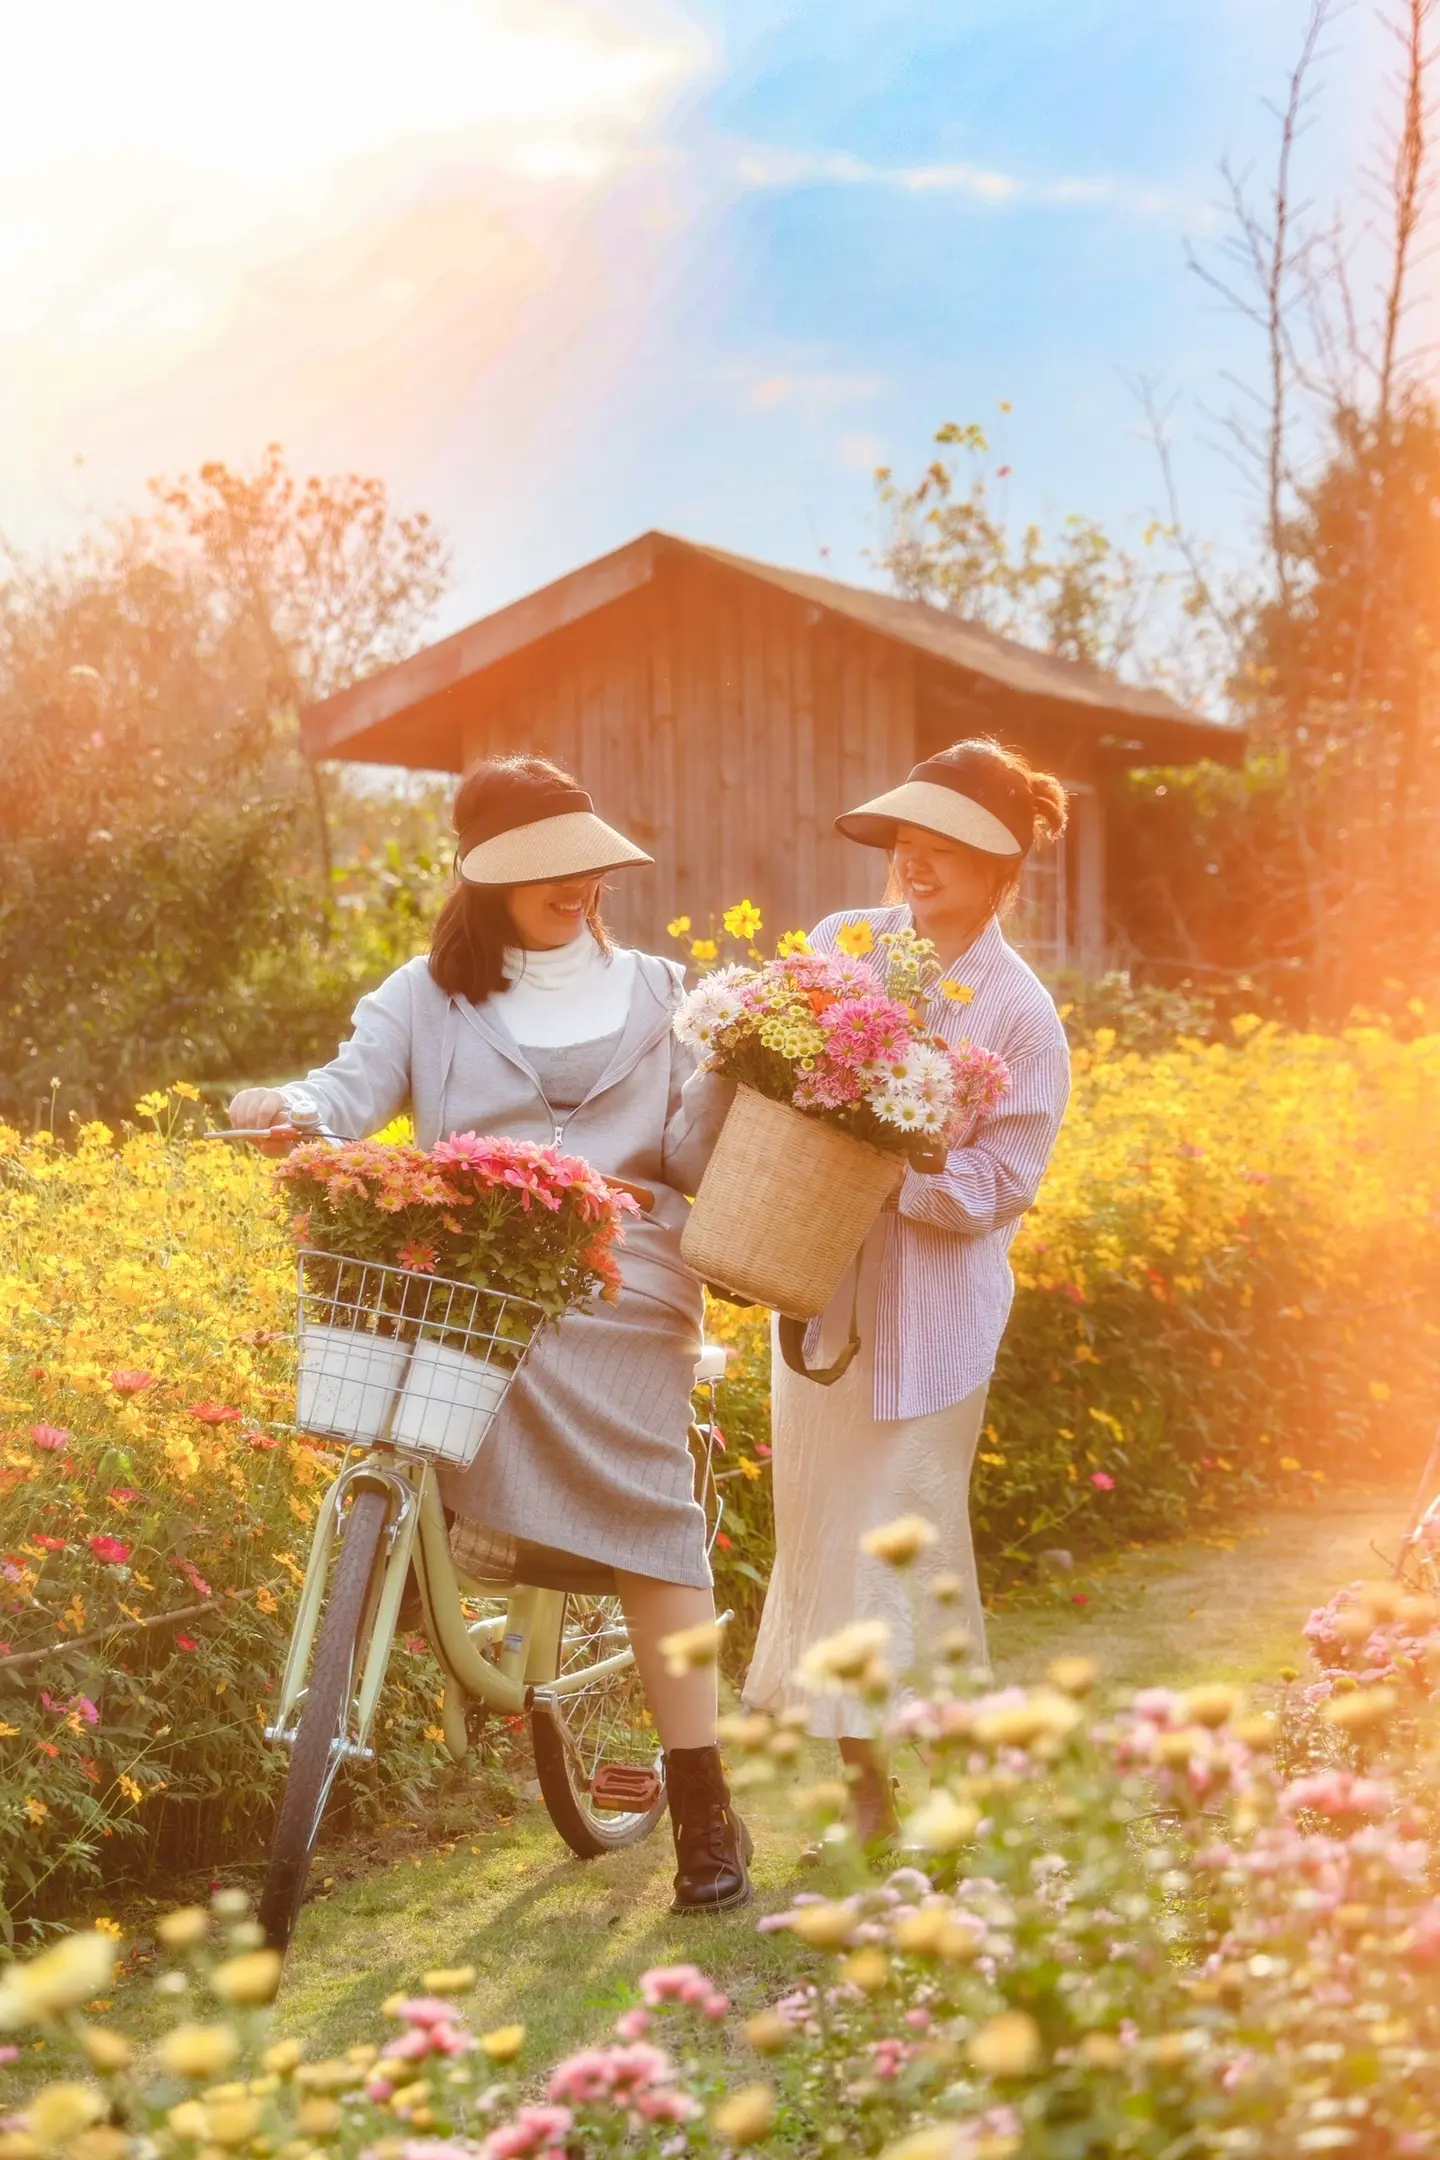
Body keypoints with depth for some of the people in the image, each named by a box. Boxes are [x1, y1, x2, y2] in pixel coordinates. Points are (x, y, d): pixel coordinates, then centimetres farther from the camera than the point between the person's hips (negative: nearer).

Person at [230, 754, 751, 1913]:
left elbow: (691, 1156, 8)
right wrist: (289, 1104, -28)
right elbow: (357, 1086, -5)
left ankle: (703, 1804, -5)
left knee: (650, 1517, -11)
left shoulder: (653, 992, 15)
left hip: (624, 1283, -1)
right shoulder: (430, 996, 12)